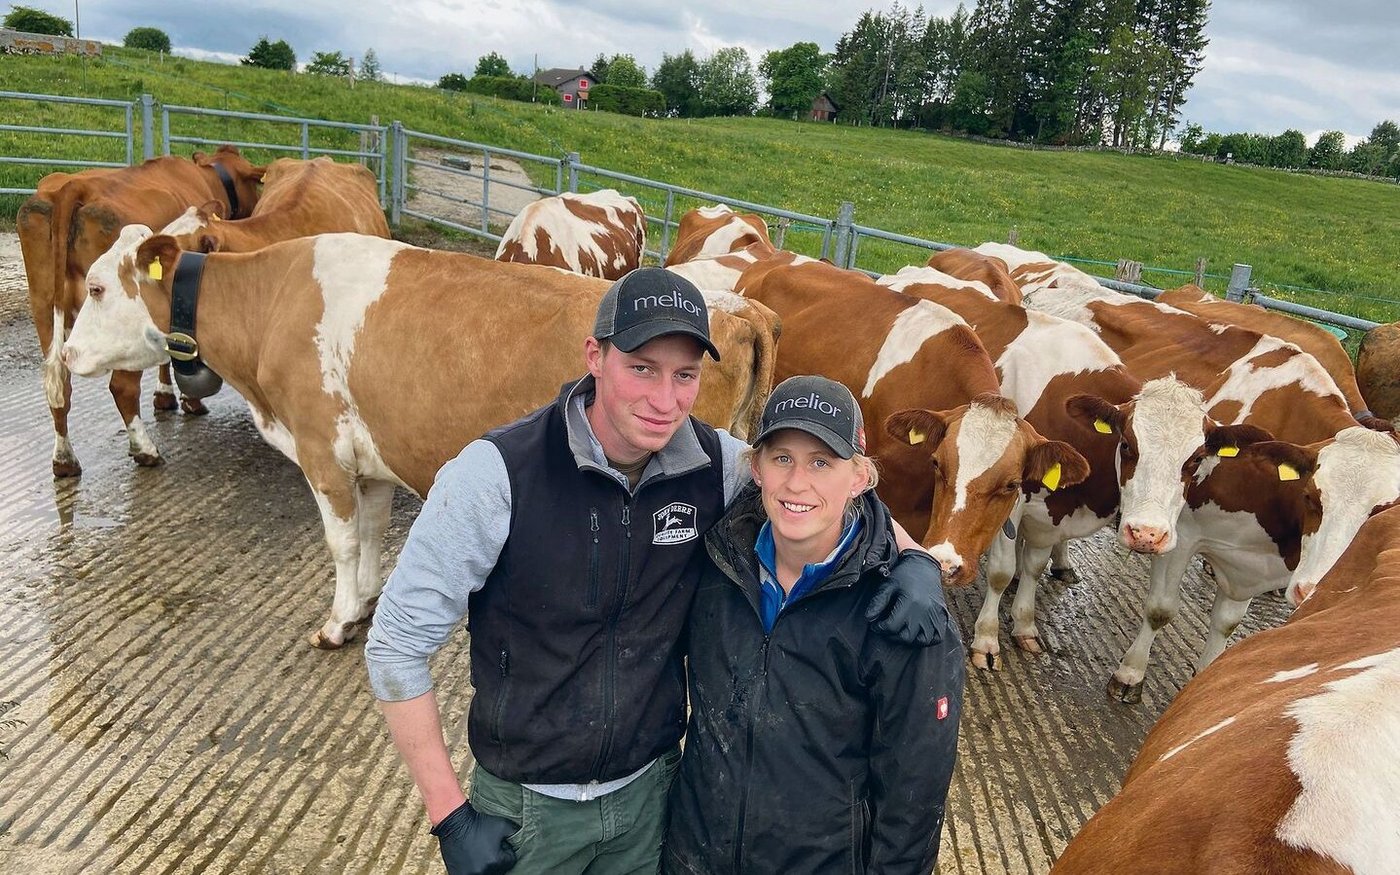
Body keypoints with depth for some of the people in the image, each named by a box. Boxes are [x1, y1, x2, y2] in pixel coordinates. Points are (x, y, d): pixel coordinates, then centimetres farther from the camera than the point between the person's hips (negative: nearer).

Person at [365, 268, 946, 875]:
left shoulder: (717, 465, -13)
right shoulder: (497, 472, -23)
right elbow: (396, 642, -16)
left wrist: (910, 558, -16)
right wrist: (450, 814, -14)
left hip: (650, 792, 3)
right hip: (522, 804, -2)